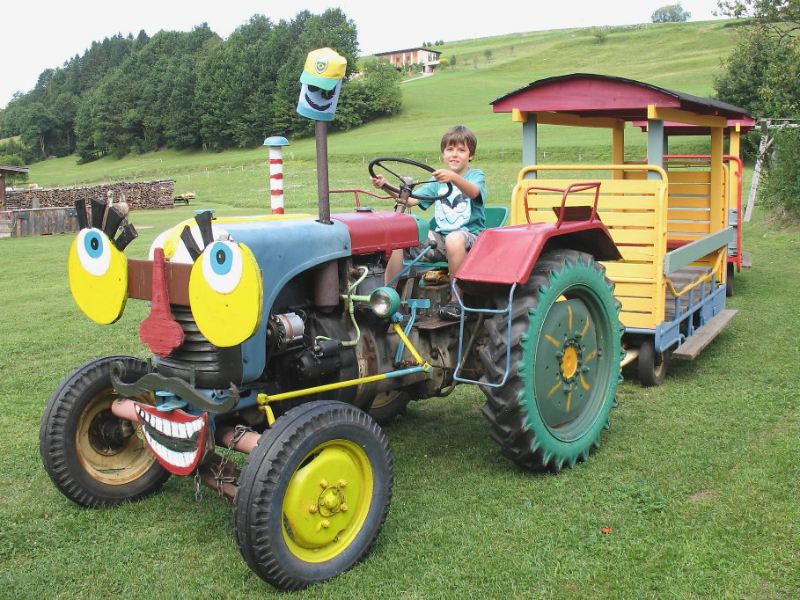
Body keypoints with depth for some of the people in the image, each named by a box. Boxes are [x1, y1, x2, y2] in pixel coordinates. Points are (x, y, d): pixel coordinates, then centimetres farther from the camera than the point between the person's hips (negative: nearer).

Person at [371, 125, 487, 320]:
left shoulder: (476, 175, 2)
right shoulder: (437, 181, 16)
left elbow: (473, 192, -24)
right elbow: (411, 199, 4)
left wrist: (454, 178, -45)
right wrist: (386, 186, -13)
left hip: (470, 236, -5)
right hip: (439, 237, 5)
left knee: (454, 239, -40)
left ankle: (456, 301, -29)